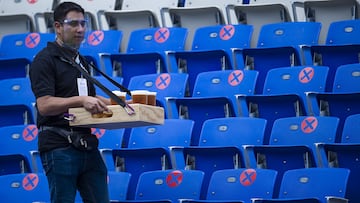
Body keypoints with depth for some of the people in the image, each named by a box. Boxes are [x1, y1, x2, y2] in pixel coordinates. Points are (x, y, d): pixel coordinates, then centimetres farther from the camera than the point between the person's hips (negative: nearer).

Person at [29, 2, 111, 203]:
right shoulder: (45, 60, -6)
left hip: (86, 145, 8)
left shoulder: (81, 62, 20)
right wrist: (80, 100, -28)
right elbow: (44, 105, -17)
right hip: (59, 147, -8)